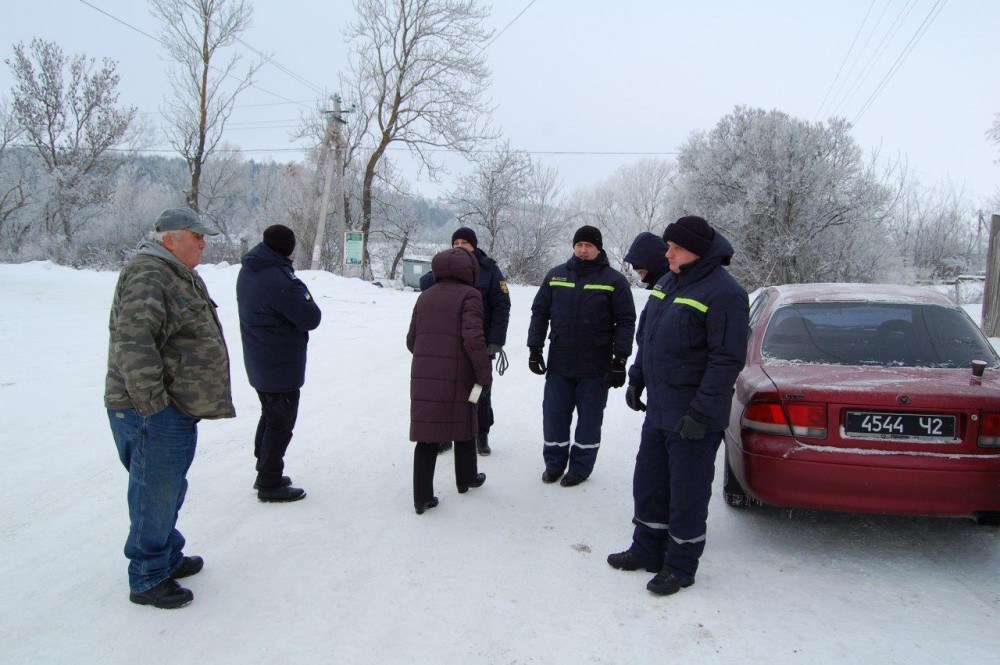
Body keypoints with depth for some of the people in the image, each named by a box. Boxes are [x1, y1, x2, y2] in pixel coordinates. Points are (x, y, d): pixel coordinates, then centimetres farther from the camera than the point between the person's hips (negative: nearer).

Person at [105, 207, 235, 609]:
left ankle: (168, 557, 36)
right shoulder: (146, 276, -18)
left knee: (170, 490, 21)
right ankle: (147, 579, 12)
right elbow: (132, 343, -28)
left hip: (178, 407, 11)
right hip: (151, 411, -10)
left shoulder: (180, 276, 17)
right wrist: (152, 403, -27)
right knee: (156, 493, -1)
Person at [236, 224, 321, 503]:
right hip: (282, 366, -9)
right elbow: (311, 318, -22)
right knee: (280, 424, 3)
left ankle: (265, 473, 34)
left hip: (258, 363, 9)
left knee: (270, 417, 23)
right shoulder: (280, 279, -26)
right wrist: (302, 293, -5)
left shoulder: (247, 272, 5)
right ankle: (270, 485, 13)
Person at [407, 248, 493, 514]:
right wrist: (484, 375, -13)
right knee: (463, 427, 17)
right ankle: (466, 479, 34)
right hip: (457, 377, -4)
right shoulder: (469, 295, -5)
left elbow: (411, 340, 13)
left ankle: (422, 496, 3)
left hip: (423, 377, 4)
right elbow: (473, 338, -17)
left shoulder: (425, 297, 13)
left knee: (427, 434, 5)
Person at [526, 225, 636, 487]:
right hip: (559, 364, 3)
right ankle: (554, 462, 24)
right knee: (554, 415, 8)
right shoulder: (556, 276, 5)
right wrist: (535, 348, 4)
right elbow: (540, 312, 9)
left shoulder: (614, 280, -4)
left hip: (595, 367, -2)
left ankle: (581, 466, 22)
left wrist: (620, 360, -9)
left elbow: (625, 322, -5)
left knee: (589, 418, 7)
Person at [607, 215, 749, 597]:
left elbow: (727, 360, -21)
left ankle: (680, 566, 21)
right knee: (648, 483, 18)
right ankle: (648, 551, 34)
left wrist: (702, 412, -23)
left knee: (687, 493, 5)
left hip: (693, 418, -9)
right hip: (658, 410, 9)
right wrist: (636, 379, 17)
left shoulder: (723, 293, -17)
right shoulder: (668, 283, 10)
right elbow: (646, 337, 20)